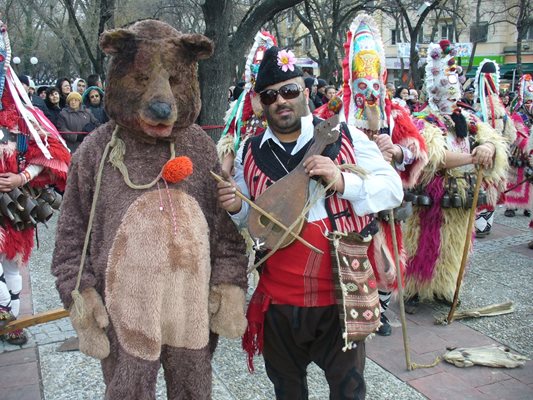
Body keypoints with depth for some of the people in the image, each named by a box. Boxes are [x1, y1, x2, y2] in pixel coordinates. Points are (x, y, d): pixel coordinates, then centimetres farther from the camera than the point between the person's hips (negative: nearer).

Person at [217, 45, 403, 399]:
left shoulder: (346, 140, -6)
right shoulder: (250, 154, 4)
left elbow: (393, 189, -7)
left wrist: (342, 182, -23)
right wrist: (236, 208, -9)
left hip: (340, 296, -2)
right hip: (277, 300, 3)